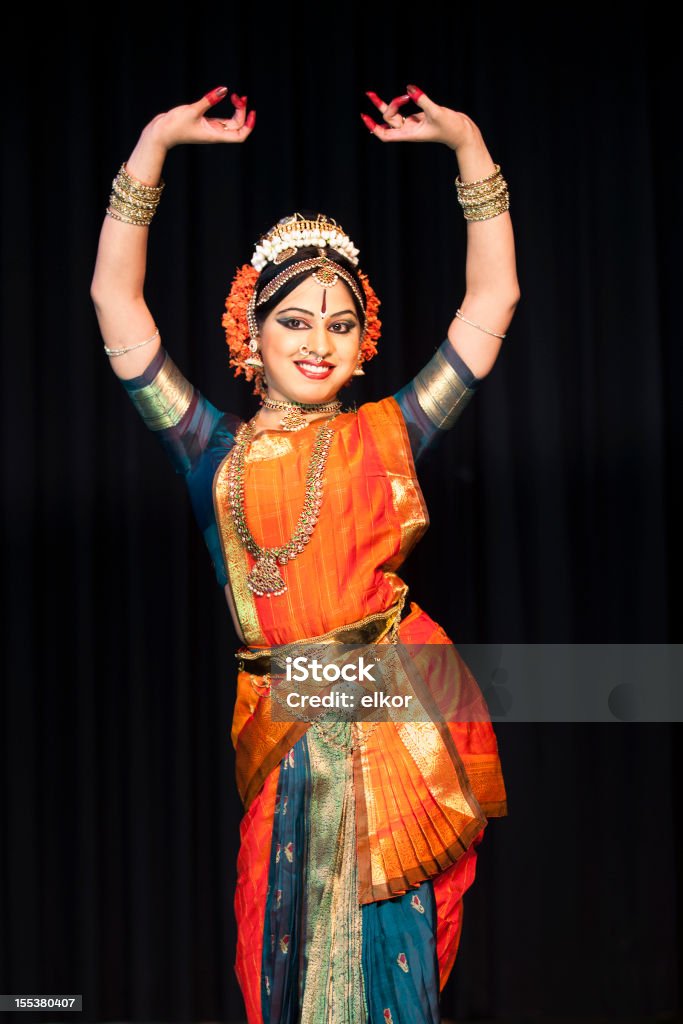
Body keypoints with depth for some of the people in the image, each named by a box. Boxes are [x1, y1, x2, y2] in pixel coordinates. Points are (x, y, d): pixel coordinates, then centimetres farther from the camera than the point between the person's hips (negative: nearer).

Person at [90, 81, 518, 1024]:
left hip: (398, 719, 0)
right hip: (285, 735, 1)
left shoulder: (388, 436, 8)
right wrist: (153, 148, -2)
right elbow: (115, 299, 4)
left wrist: (468, 146, 4)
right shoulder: (216, 452, 8)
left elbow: (493, 301, 9)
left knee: (391, 948, 2)